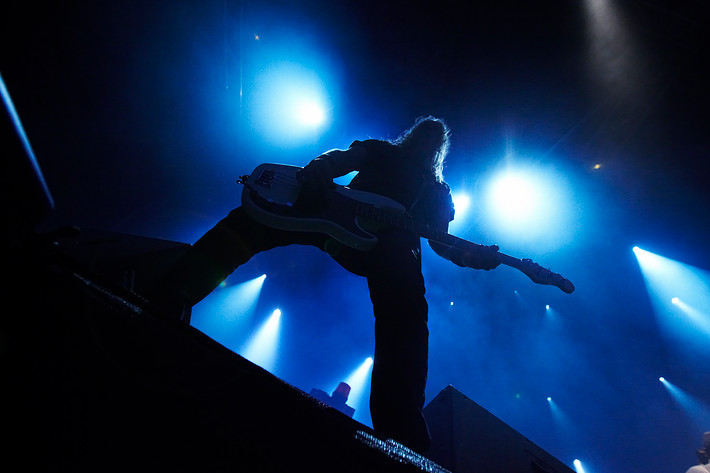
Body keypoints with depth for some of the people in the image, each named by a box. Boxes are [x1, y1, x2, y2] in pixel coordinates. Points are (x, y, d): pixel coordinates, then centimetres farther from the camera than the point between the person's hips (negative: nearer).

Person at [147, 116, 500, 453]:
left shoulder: (437, 191, 33)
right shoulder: (380, 151, 32)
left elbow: (441, 243, 21)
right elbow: (337, 160, 15)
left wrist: (472, 256, -3)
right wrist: (317, 170, -12)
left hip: (394, 250, 0)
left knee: (406, 319, -28)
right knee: (256, 216, -19)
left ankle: (402, 441, -26)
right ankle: (169, 301, -23)